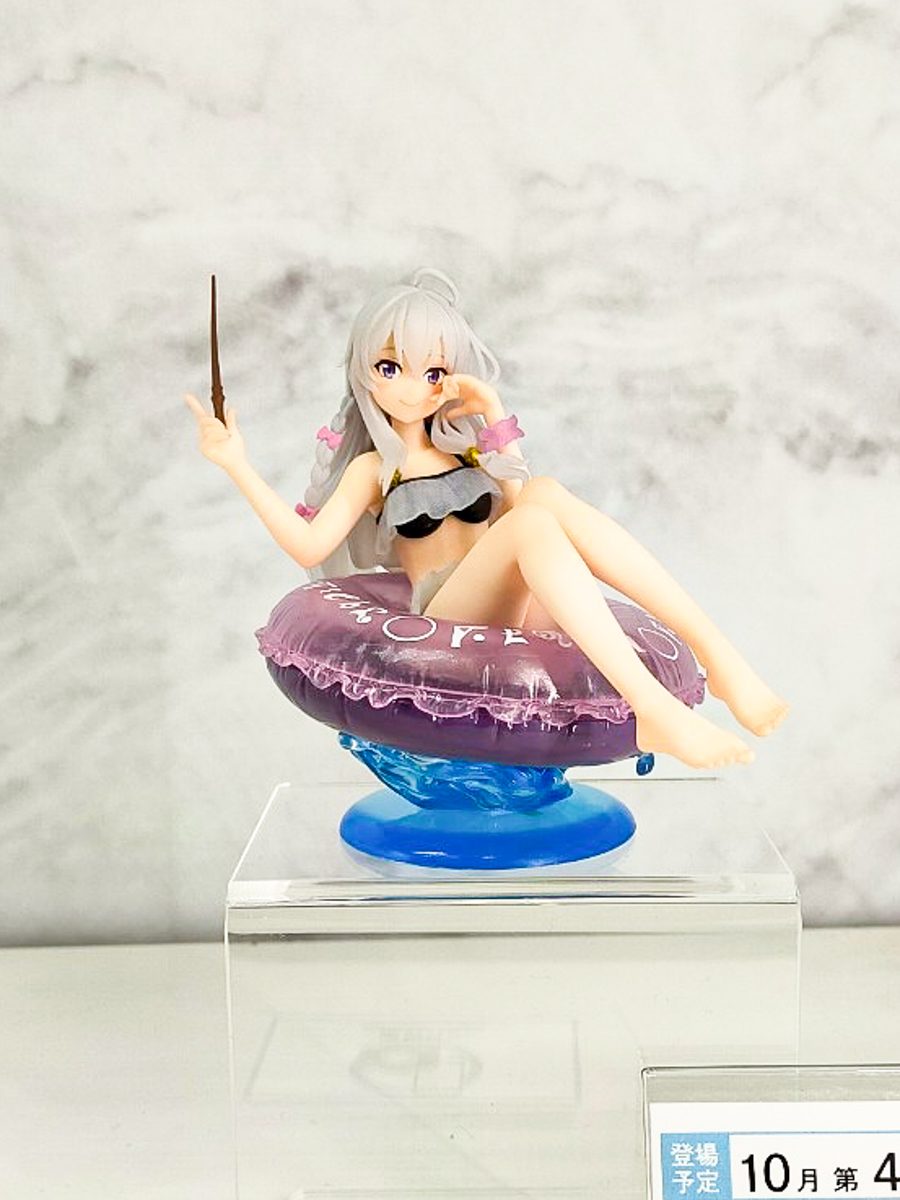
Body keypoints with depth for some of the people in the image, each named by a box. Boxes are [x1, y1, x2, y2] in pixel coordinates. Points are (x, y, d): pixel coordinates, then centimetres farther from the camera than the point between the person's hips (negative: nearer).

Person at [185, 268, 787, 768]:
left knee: (546, 495, -26)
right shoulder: (374, 467, 12)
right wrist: (239, 466, -7)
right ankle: (652, 704, -51)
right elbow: (309, 545, -3)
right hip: (449, 618, -3)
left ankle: (714, 650, -37)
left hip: (518, 611, 4)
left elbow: (519, 500, 5)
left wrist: (495, 420, 3)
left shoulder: (466, 444, 23)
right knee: (532, 523, -32)